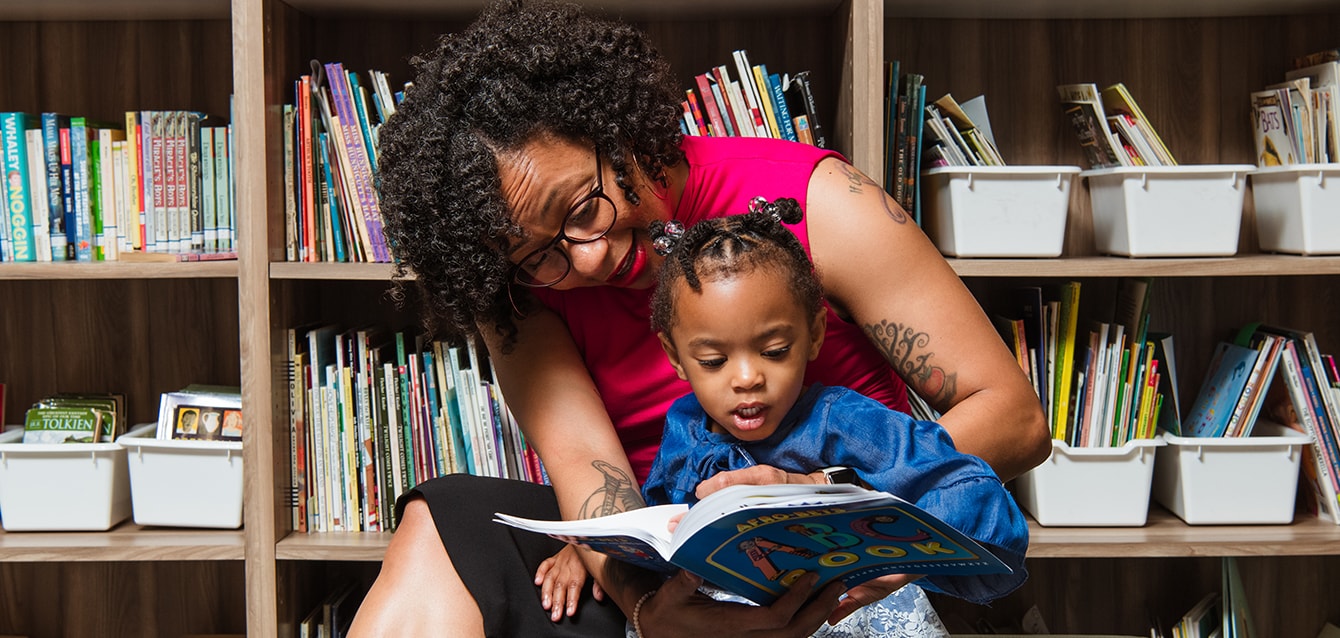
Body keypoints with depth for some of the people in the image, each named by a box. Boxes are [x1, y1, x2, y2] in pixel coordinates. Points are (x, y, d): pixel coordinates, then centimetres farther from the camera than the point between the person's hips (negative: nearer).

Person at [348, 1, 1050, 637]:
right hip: (650, 562, 4)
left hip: (837, 566, -3)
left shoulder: (813, 200, -14)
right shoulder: (516, 291, -4)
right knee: (446, 524, -22)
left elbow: (1016, 418, -14)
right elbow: (582, 460, -18)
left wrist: (817, 493, -31)